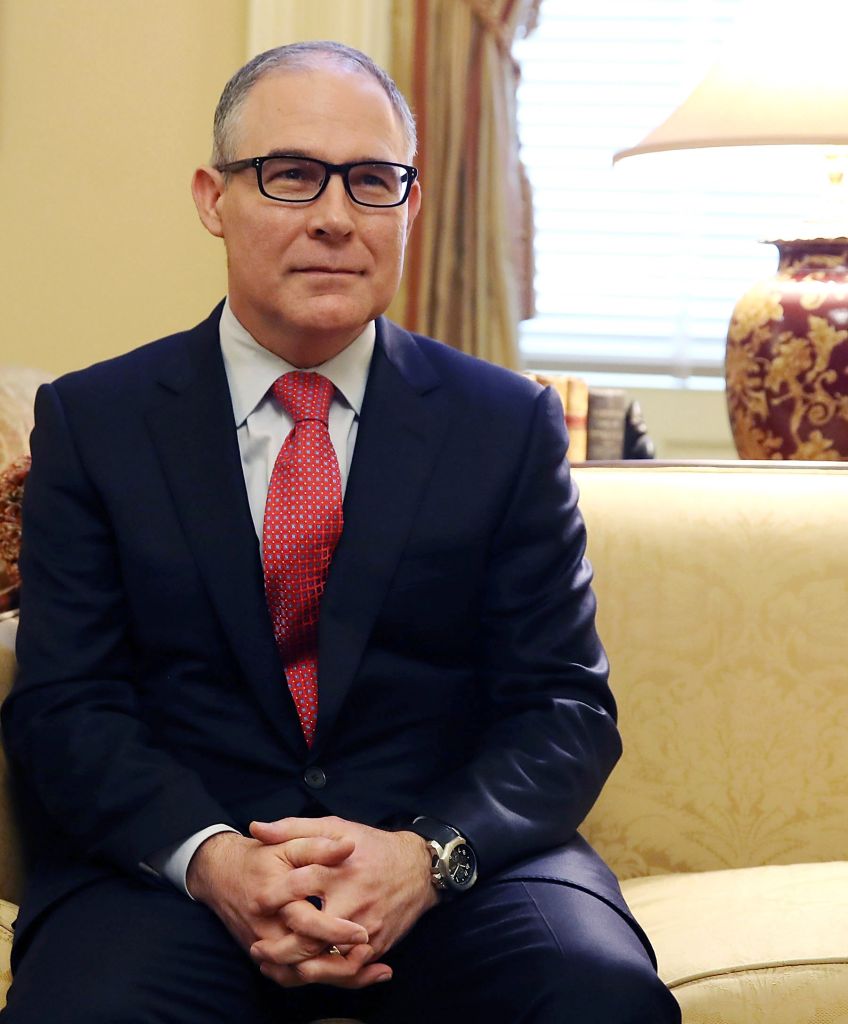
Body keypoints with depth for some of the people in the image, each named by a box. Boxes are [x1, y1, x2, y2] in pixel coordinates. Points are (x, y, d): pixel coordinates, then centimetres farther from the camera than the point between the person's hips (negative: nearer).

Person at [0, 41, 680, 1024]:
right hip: (168, 861, 0)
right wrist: (209, 857, -19)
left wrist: (427, 856, -18)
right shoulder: (90, 420, 6)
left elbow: (564, 705, 2)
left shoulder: (510, 425, 7)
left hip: (455, 859, 1)